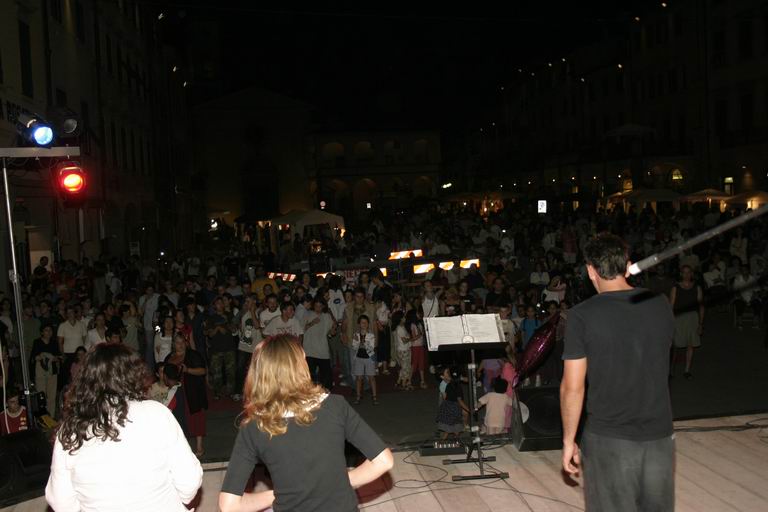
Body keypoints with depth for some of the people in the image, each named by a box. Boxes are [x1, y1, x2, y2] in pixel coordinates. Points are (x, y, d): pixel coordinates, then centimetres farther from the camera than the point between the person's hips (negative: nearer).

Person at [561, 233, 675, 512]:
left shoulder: (582, 315, -13)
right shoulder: (661, 304, -1)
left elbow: (573, 387, -12)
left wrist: (568, 440, -2)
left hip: (608, 439, -3)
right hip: (660, 436, 4)